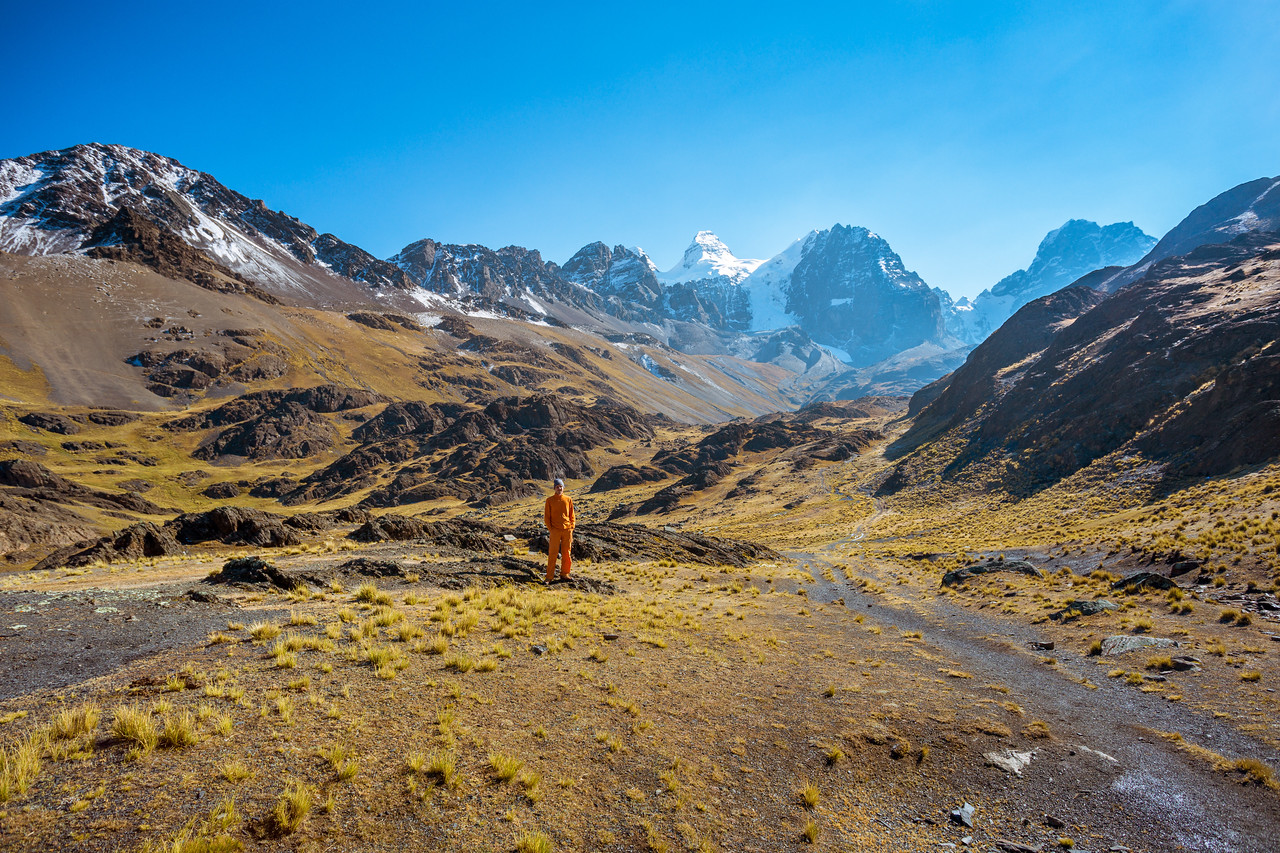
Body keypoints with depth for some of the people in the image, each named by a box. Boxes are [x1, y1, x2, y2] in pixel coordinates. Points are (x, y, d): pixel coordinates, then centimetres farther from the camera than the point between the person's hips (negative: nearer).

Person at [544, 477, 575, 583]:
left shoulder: (568, 499, 8)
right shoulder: (550, 500, 3)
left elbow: (572, 515, 13)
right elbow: (546, 517, 5)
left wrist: (571, 527, 4)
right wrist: (550, 529, -4)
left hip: (567, 530, 2)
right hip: (555, 531, -2)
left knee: (567, 553, 6)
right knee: (552, 554, -3)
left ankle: (564, 574, 18)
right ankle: (550, 577, 2)